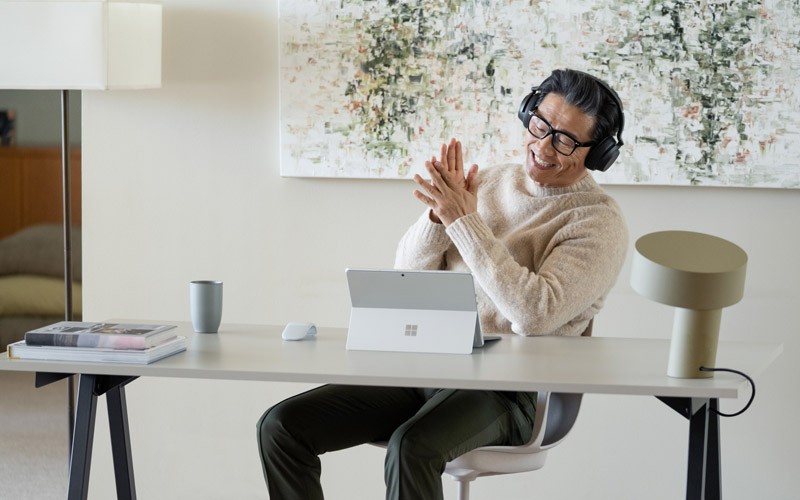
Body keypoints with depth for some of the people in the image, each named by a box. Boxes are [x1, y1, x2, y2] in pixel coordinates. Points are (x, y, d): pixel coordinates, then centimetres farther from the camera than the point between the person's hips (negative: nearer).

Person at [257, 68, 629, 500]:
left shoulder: (600, 222, -4)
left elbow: (534, 314, -20)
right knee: (281, 425, -10)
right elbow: (406, 276, 13)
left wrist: (463, 220, -16)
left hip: (505, 389, -6)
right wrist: (438, 216, -8)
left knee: (412, 449, -37)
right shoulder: (487, 182, 14)